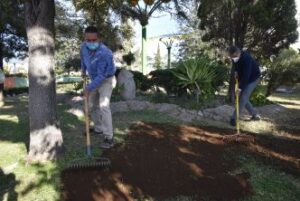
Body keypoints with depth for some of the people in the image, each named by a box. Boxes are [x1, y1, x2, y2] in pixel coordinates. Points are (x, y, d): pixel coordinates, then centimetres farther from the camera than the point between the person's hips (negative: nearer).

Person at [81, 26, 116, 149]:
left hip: (106, 80, -8)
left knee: (103, 106, -22)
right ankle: (98, 128, 33)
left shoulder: (104, 53, -33)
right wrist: (83, 71, 25)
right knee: (92, 105, 15)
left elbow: (101, 76, -32)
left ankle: (109, 138, -16)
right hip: (94, 79, 8)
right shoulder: (84, 47, -11)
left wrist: (88, 88, -30)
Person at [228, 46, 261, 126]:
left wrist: (240, 88, -36)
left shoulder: (246, 59, -34)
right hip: (243, 78, 8)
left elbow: (246, 75, -36)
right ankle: (255, 115, 17)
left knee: (243, 97, -15)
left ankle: (234, 118, -10)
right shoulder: (234, 57, -11)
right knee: (242, 97, 4)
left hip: (253, 78, -8)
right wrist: (236, 71, -5)